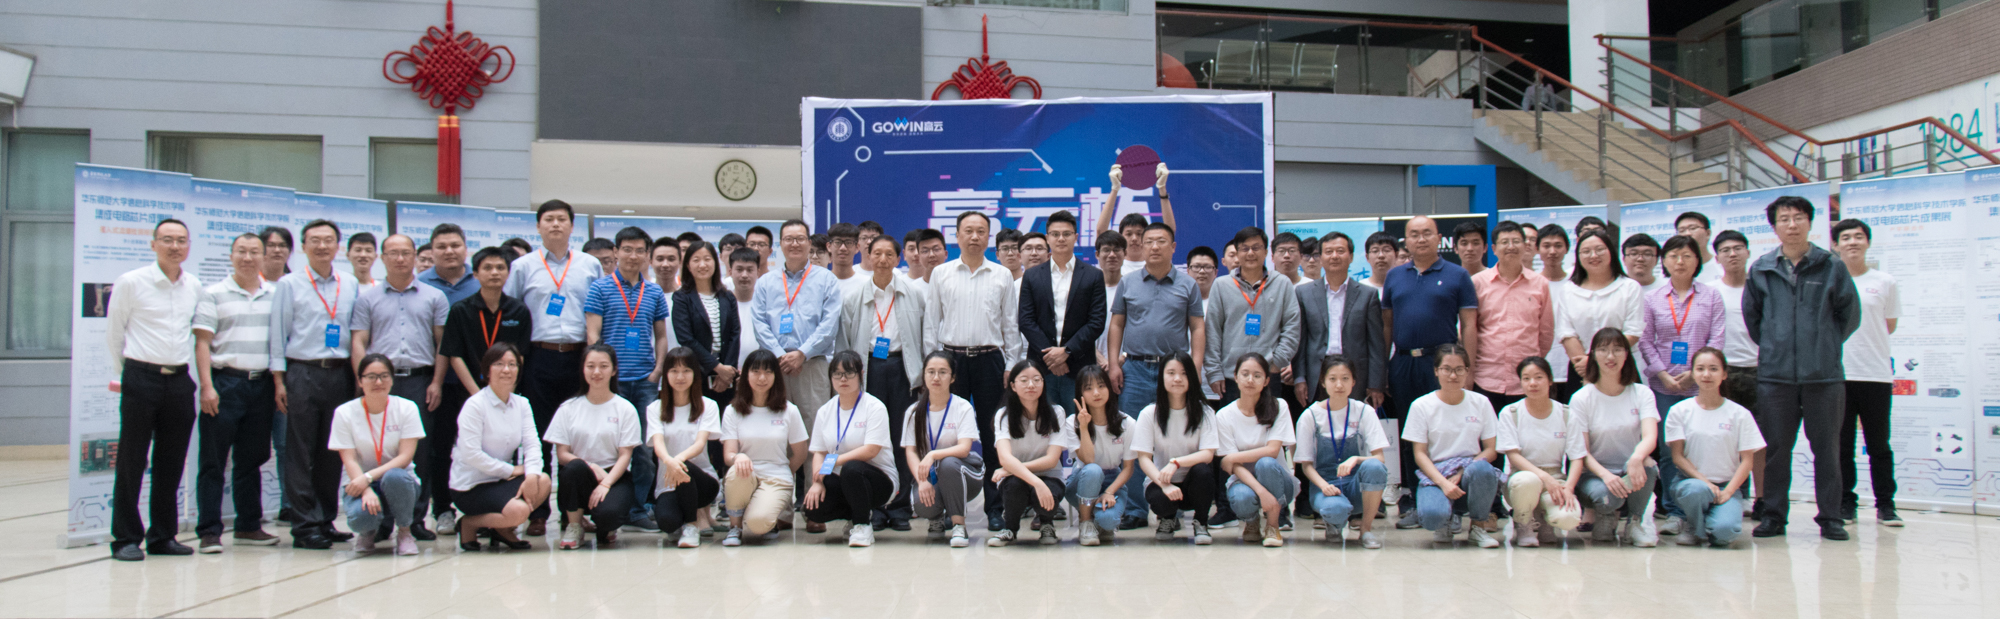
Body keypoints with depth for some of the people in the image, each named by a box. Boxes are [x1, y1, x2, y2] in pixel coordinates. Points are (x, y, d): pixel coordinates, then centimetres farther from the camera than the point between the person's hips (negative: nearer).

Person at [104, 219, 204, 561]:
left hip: (180, 380, 4)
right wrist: (124, 371, 9)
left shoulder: (195, 286, 8)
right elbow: (113, 333, 5)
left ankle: (163, 535, 18)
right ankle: (126, 538, 7)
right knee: (132, 462, 0)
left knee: (172, 464, 8)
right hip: (141, 377, -4)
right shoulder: (130, 282, -3)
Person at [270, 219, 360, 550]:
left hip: (340, 374, 3)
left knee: (333, 453, 6)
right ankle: (305, 525, 2)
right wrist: (279, 381, -4)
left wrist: (358, 377, 8)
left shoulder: (350, 285, 11)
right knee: (301, 454, -2)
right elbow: (278, 334, 2)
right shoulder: (289, 284, 3)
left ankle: (326, 520, 15)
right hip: (303, 373, -3)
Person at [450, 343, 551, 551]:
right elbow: (470, 454, -20)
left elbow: (532, 444, -4)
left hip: (502, 479, 6)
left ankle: (503, 530, 3)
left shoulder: (521, 404, 7)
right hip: (470, 486, -6)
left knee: (543, 482, -23)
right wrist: (511, 470, -15)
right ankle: (469, 524, 1)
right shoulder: (475, 405, -12)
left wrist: (531, 475, -23)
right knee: (517, 511, -29)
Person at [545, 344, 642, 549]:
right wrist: (591, 467, -18)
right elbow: (562, 454, 0)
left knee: (608, 514, -34)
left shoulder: (625, 409, 4)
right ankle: (574, 527, -9)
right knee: (575, 467, -35)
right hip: (579, 478, 2)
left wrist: (605, 484, -20)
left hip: (615, 477, -2)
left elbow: (625, 455, -3)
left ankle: (605, 528, 7)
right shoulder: (568, 408, 7)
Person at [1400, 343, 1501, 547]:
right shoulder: (1421, 406, 1)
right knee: (1432, 516, -35)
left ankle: (1478, 526, -8)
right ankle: (1448, 522, 6)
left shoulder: (1480, 403, 7)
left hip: (1469, 474, 2)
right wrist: (1443, 483, -20)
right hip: (1435, 474, -2)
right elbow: (1419, 454, -2)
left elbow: (1491, 450, 4)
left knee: (1481, 469, -36)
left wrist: (1461, 474, -14)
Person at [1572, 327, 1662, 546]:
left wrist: (1637, 457, -41)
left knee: (1642, 462, -33)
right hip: (1595, 474, -1)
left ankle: (1636, 520, -6)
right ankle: (1605, 517, 4)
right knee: (1605, 495, -36)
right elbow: (1581, 451, -10)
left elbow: (1650, 436, -17)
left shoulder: (1642, 394, 0)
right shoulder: (1581, 398, -4)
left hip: (1632, 475, 2)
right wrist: (1605, 475, -30)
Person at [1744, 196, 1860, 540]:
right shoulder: (1761, 270, 5)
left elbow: (1850, 313, 8)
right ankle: (1774, 515, 13)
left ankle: (1830, 518, 13)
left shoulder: (1831, 266, 1)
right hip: (1775, 374, 1)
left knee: (1827, 448, 5)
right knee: (1775, 449, 5)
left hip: (1825, 374, -1)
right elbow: (1750, 315, 16)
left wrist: (1826, 345, 8)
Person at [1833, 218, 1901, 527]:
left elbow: (1889, 326, 12)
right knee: (1841, 445, 5)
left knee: (1879, 445, 4)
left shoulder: (1885, 282, 6)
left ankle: (1885, 504, 12)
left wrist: (1866, 344, 6)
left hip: (1876, 373, 0)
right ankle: (1845, 503, 13)